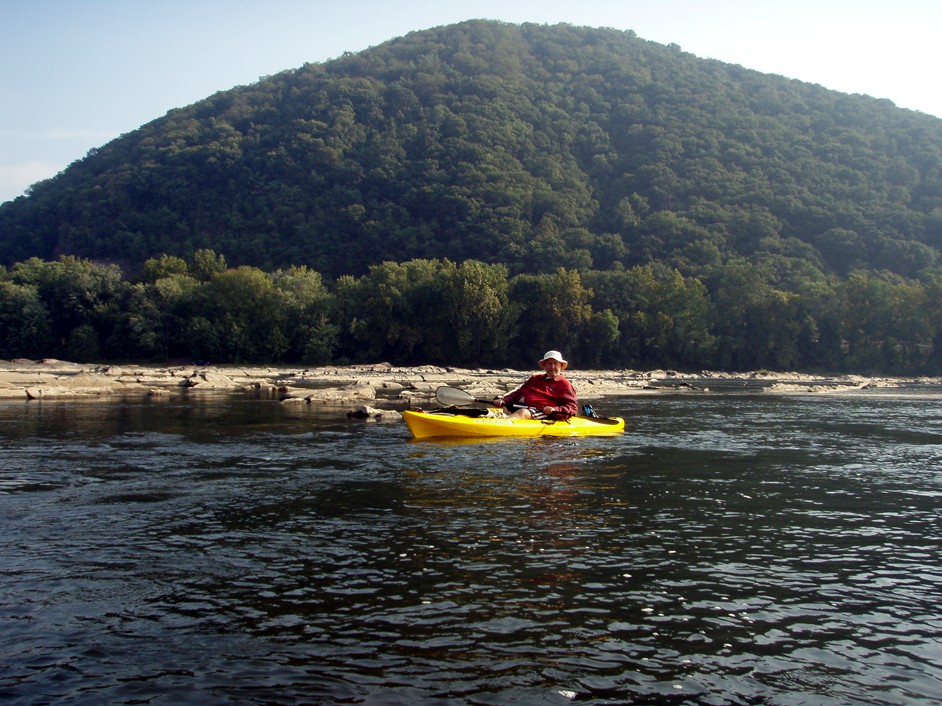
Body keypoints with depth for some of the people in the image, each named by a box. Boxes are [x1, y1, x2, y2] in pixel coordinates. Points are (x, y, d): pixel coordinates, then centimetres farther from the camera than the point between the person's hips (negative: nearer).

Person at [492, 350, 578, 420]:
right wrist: (503, 400, 4)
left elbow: (573, 408, 2)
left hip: (540, 411, -7)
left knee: (523, 412, -37)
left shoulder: (565, 385, 12)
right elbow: (518, 392, 25)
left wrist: (554, 410, -18)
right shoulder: (535, 378, 29)